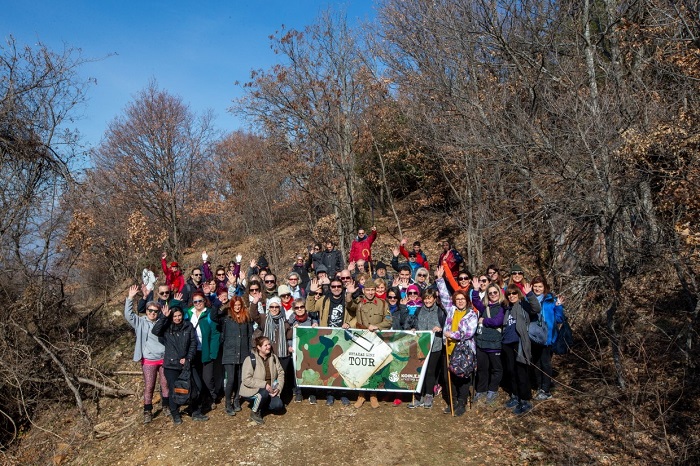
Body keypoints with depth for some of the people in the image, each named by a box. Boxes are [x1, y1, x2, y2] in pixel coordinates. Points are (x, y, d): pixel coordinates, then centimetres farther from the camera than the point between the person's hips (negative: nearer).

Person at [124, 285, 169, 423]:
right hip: (149, 360, -2)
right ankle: (147, 412, 13)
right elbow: (128, 315, -11)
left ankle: (166, 406, 26)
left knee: (165, 384, 9)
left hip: (164, 358, 2)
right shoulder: (141, 322, 1)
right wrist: (130, 298, -18)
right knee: (149, 386, 1)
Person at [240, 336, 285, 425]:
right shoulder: (250, 359, -17)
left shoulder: (273, 357, 0)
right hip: (252, 391, -5)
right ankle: (254, 413, -8)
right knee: (264, 393, -35)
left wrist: (278, 388, -14)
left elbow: (280, 373, 2)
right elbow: (246, 380, -23)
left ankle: (260, 406, 13)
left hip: (269, 390, 5)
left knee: (279, 405, -17)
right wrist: (264, 384, -29)